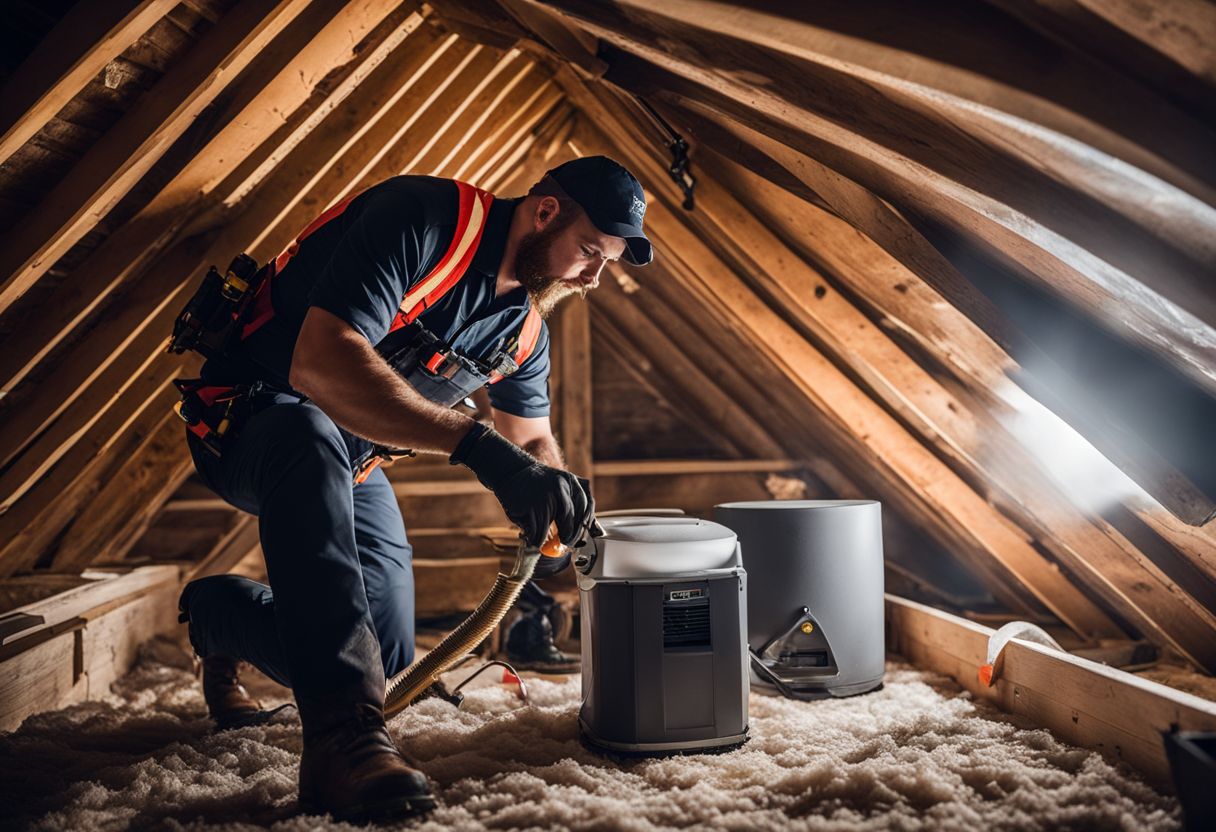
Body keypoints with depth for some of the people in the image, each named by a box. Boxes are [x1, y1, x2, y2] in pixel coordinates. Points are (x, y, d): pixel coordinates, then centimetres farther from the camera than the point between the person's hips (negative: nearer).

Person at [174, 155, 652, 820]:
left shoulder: (525, 329, 0)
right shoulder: (423, 219, -27)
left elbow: (533, 439, 15)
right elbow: (318, 364, -39)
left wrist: (556, 502, -8)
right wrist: (478, 446, -46)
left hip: (349, 459, 8)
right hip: (250, 414, -8)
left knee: (385, 652, 0)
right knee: (312, 438, -43)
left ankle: (221, 613, 30)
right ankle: (342, 734, -43)